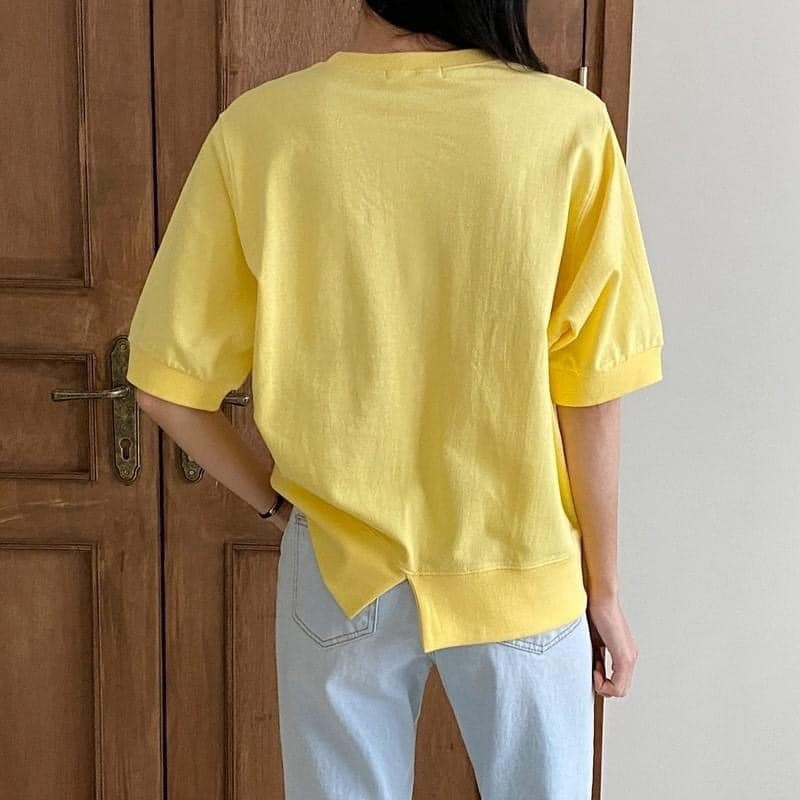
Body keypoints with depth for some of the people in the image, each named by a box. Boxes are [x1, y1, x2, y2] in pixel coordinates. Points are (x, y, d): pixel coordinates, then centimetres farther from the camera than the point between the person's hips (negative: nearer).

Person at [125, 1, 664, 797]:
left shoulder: (258, 128, -13)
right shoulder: (567, 126, -15)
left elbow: (168, 385, -9)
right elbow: (588, 399, -11)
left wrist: (274, 498, 8)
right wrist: (604, 585, 2)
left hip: (338, 567, 1)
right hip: (518, 567, 0)